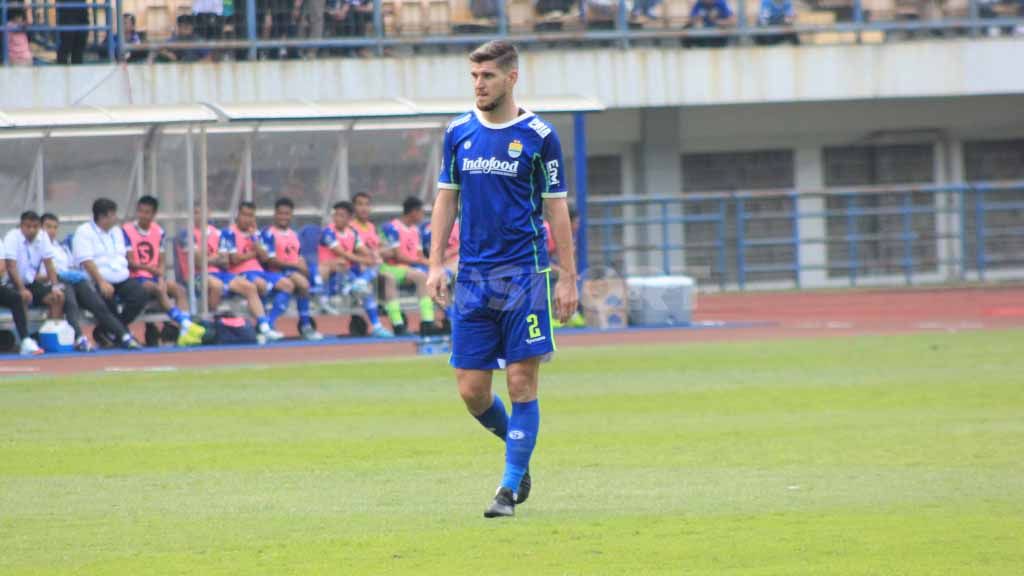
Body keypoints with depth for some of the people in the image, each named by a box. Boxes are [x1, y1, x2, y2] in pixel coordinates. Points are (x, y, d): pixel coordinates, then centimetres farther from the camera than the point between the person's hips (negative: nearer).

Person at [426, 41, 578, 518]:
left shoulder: (538, 136, -2)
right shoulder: (459, 133, 8)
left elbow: (556, 209, 0)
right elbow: (446, 199, 14)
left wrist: (568, 278, -3)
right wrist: (436, 264, 5)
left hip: (523, 276, -4)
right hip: (472, 278, 4)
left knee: (521, 383, -6)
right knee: (471, 389, 1)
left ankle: (510, 488, 0)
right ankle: (517, 446, 29)